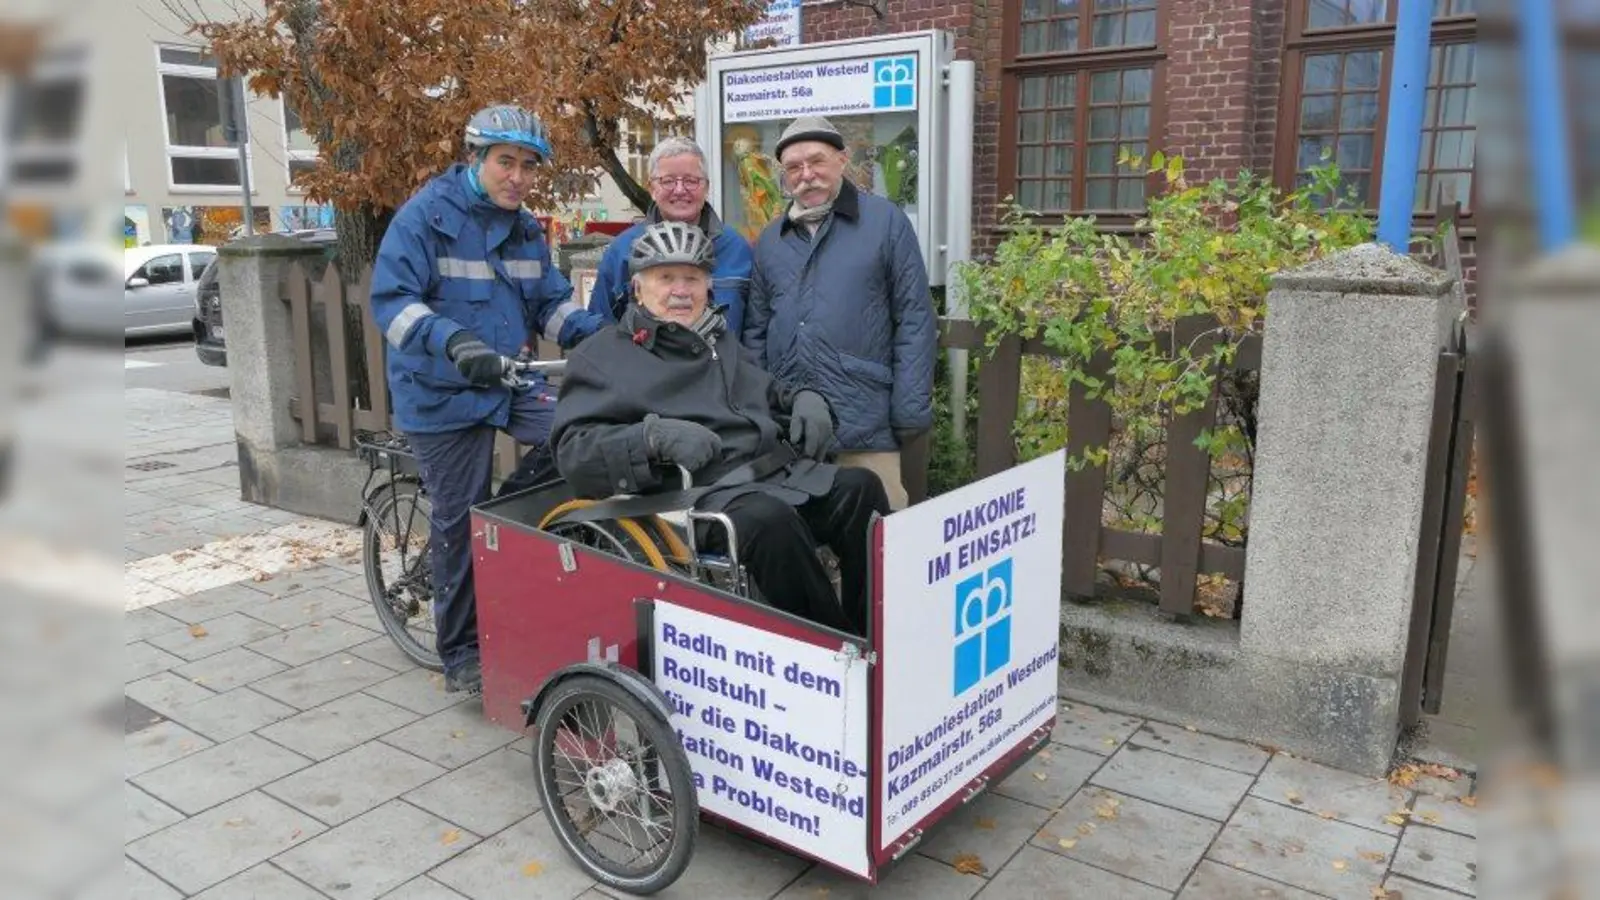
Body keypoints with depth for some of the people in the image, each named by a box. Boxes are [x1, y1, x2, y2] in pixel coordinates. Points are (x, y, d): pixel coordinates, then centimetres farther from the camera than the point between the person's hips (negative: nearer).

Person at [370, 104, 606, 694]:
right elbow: (391, 301, -19)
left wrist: (595, 333, -11)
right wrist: (452, 341, -36)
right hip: (443, 394, -5)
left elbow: (551, 303, 10)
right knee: (459, 522, 0)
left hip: (510, 381, 5)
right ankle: (460, 655, 17)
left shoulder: (525, 229, 10)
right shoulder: (425, 216, -10)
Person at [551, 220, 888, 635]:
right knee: (771, 519, -36)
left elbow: (770, 393, 39)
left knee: (860, 488, -18)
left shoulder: (723, 342, 29)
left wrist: (805, 400, 14)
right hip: (705, 490, -6)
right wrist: (655, 436, -20)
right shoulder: (602, 355, 8)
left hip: (782, 472, 7)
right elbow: (574, 451, -4)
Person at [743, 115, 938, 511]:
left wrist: (910, 411, -9)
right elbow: (755, 330, 16)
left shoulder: (885, 221, 1)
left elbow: (915, 321, -3)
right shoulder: (770, 240, 14)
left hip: (865, 427, -4)